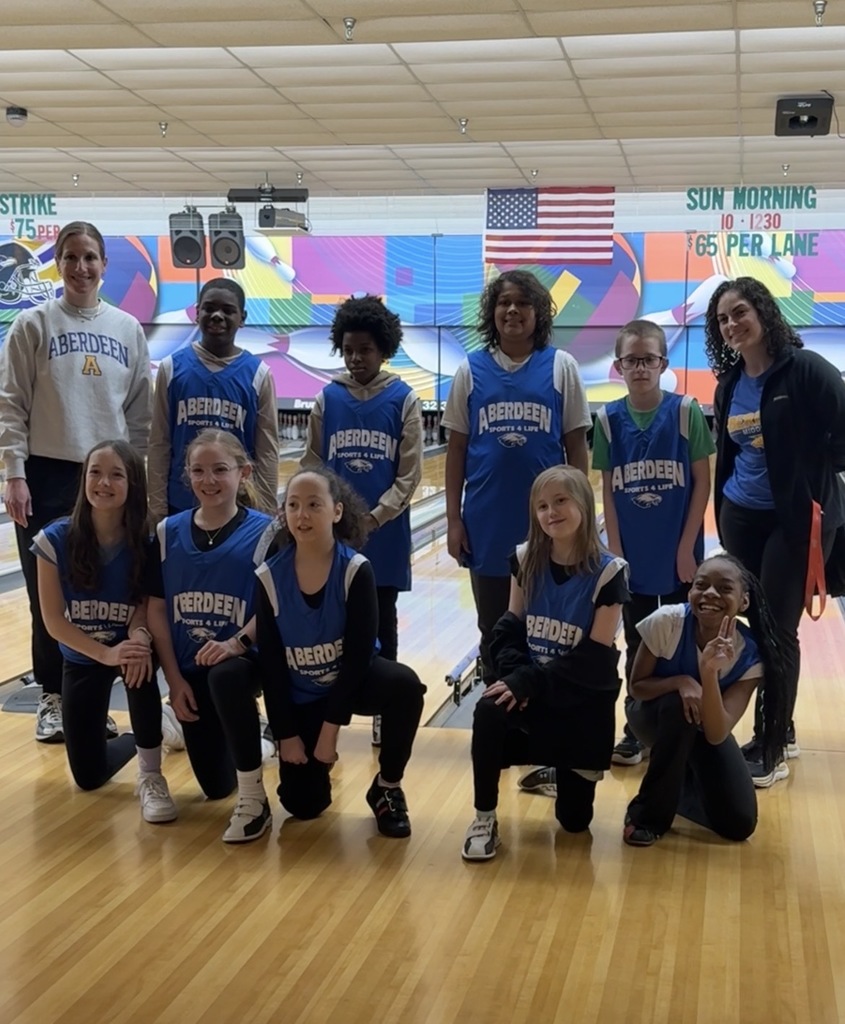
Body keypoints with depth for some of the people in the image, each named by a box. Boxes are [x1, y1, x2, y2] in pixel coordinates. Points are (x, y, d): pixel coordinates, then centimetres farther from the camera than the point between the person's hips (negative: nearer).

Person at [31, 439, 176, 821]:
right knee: (89, 777, 2)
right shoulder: (55, 540, -19)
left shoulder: (145, 541, -19)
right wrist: (105, 653, -28)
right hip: (82, 656, 1)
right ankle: (137, 740, 39)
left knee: (140, 664, -41)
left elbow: (146, 601, -9)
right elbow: (53, 620, -16)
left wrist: (139, 635, -33)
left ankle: (150, 776, -20)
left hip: (128, 647, -1)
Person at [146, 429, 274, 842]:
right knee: (215, 785, 2)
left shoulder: (263, 532, -10)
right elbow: (156, 609, 1)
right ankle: (244, 740, 41)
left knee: (226, 678, -40)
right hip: (190, 669, 4)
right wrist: (174, 680, -3)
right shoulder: (168, 532, -1)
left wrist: (236, 643, -29)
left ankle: (254, 802, -24)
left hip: (242, 660, -4)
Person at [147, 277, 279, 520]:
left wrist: (265, 514, -1)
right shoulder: (171, 368, 2)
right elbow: (159, 445, 4)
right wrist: (157, 509, 2)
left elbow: (267, 451, 2)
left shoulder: (258, 374, 0)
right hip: (180, 504, 1)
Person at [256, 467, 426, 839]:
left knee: (405, 684, -34)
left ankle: (387, 789, -12)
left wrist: (330, 729, -19)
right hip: (301, 695, 1)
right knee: (302, 804, -5)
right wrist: (286, 734, -8)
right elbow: (271, 663, -8)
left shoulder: (356, 571, -20)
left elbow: (358, 654, -19)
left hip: (352, 680, -1)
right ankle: (315, 767, 33)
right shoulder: (270, 577, -15)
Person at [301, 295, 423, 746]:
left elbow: (409, 476, -6)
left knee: (382, 622, 9)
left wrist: (373, 518, -15)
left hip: (385, 534, -1)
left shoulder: (403, 400, -3)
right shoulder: (327, 399, 2)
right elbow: (311, 467, 4)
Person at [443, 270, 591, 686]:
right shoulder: (471, 370, 3)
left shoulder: (561, 367, -1)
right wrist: (453, 518, 1)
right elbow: (457, 449, 5)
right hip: (487, 524, 2)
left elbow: (576, 447, 1)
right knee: (493, 631, 12)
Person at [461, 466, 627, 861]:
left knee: (574, 818, 0)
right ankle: (484, 817, -14)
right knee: (489, 711, -33)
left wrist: (530, 681, -25)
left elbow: (593, 657, -16)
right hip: (529, 685, 2)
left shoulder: (607, 572, -14)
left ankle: (574, 768, 35)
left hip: (583, 699, -2)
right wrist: (515, 677, -18)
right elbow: (509, 627, 1)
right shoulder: (526, 560, -2)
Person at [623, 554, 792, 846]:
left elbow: (717, 735, -33)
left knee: (739, 824, -12)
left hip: (706, 726, 2)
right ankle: (648, 812, -18)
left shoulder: (750, 655, -26)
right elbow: (635, 687, -19)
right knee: (679, 706, -39)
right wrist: (680, 681, -38)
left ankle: (681, 784, 20)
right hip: (652, 714, -2)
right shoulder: (667, 621, -31)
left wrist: (709, 672, -47)